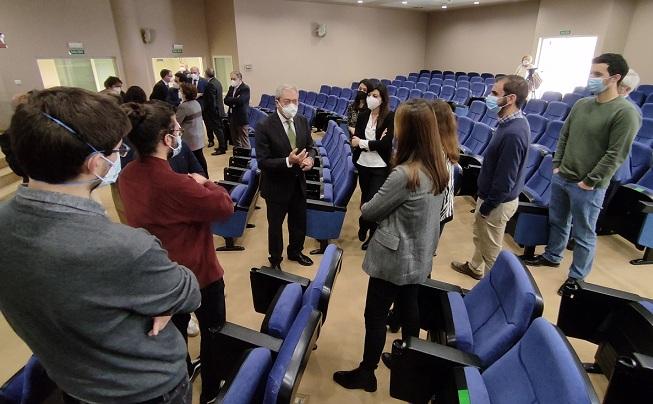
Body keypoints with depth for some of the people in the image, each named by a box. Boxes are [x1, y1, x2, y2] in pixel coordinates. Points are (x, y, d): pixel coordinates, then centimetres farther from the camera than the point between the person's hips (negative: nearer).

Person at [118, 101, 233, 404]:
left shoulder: (127, 176, -9)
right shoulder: (174, 184, -36)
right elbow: (225, 206, -24)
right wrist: (203, 183, -9)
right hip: (197, 273, -7)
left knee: (175, 327, 30)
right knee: (212, 332, 19)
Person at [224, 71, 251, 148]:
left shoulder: (245, 88, -9)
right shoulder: (231, 88, 14)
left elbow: (240, 101, -23)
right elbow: (226, 100, 5)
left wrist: (231, 100, -9)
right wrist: (235, 100, -12)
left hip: (242, 118, -8)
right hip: (232, 117, 8)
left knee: (244, 140, -4)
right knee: (235, 140, 15)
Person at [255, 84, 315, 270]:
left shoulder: (302, 121, -3)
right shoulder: (265, 126, -20)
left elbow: (310, 146, 7)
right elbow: (262, 162, -22)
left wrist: (309, 158, -16)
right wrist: (288, 161, -35)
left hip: (298, 183, 5)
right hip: (277, 185, -5)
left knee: (299, 221, 22)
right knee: (275, 225, 15)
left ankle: (295, 251, 49)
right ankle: (275, 260, 38)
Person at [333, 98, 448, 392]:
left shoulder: (404, 174, -29)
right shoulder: (438, 167, -4)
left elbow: (369, 212, -17)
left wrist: (365, 205, 4)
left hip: (395, 258, -8)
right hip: (419, 256, 8)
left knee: (375, 315, 9)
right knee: (409, 307, 24)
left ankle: (366, 373, 27)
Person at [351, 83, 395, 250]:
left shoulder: (390, 117, -10)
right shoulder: (362, 116, 2)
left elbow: (385, 144, -18)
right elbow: (355, 140, -6)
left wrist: (362, 143, -13)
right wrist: (374, 143, -20)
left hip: (380, 166, -4)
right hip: (363, 164, 5)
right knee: (365, 197, 17)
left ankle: (364, 225, 24)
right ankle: (368, 226, 38)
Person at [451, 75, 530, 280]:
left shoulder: (513, 133, -31)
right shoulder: (512, 122, 0)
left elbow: (505, 180, -27)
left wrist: (486, 207, -15)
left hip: (497, 202, -9)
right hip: (490, 194, 9)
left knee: (491, 247, 10)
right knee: (479, 236, 28)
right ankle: (474, 268, 51)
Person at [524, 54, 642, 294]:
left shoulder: (626, 112, -15)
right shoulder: (581, 104, 5)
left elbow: (615, 155, -16)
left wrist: (589, 182, -15)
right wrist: (557, 165, 6)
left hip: (587, 187, -6)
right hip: (560, 178, 6)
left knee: (583, 235, 7)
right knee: (557, 221, 21)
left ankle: (577, 277, 24)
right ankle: (552, 256, 41)